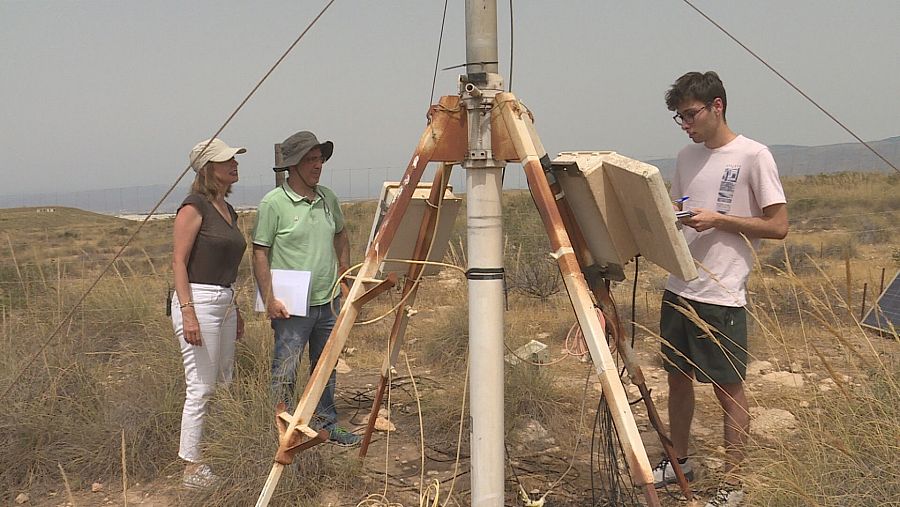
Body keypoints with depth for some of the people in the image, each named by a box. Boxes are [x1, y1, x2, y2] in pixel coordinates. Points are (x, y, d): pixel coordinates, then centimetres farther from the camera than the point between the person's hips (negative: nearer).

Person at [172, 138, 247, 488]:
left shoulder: (228, 210, 15)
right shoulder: (194, 207, -11)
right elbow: (178, 262, -13)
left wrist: (235, 311, 23)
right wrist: (187, 312, -20)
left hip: (224, 301, 9)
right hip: (198, 301, -9)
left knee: (224, 383, 14)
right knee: (200, 388, -5)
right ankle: (192, 468, 4)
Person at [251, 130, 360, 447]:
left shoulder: (328, 198, 9)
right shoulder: (273, 203, -10)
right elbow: (260, 253, -10)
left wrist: (344, 271, 16)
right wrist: (269, 299, -16)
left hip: (328, 301, 7)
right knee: (284, 373, -3)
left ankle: (327, 426, 30)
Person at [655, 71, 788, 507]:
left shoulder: (753, 156, -8)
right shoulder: (686, 158, 12)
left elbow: (778, 226, -9)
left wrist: (717, 219, -17)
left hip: (721, 296, -7)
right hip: (678, 288, 7)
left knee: (729, 389, 2)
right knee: (678, 378, 16)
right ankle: (679, 462, 33)